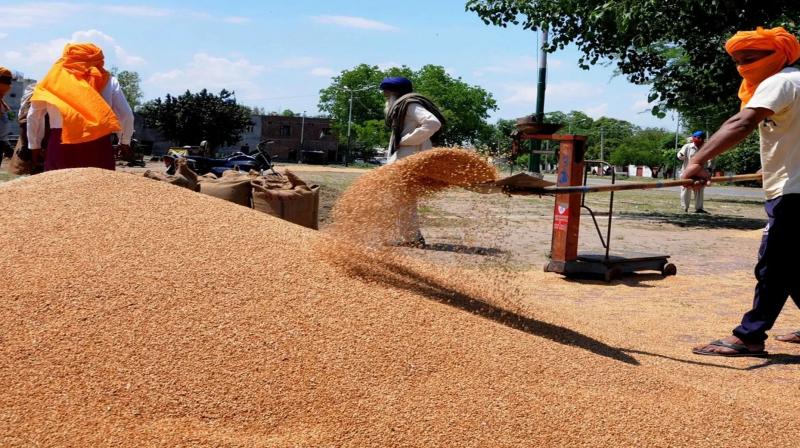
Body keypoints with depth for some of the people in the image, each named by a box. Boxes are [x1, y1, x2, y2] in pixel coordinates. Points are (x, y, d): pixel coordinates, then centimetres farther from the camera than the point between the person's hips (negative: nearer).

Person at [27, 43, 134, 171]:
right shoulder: (108, 81, 10)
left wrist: (35, 145, 27)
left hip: (61, 145, 1)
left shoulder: (55, 78, 13)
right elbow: (126, 114, 13)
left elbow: (34, 116, 17)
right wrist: (125, 142, 27)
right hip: (98, 144, 0)